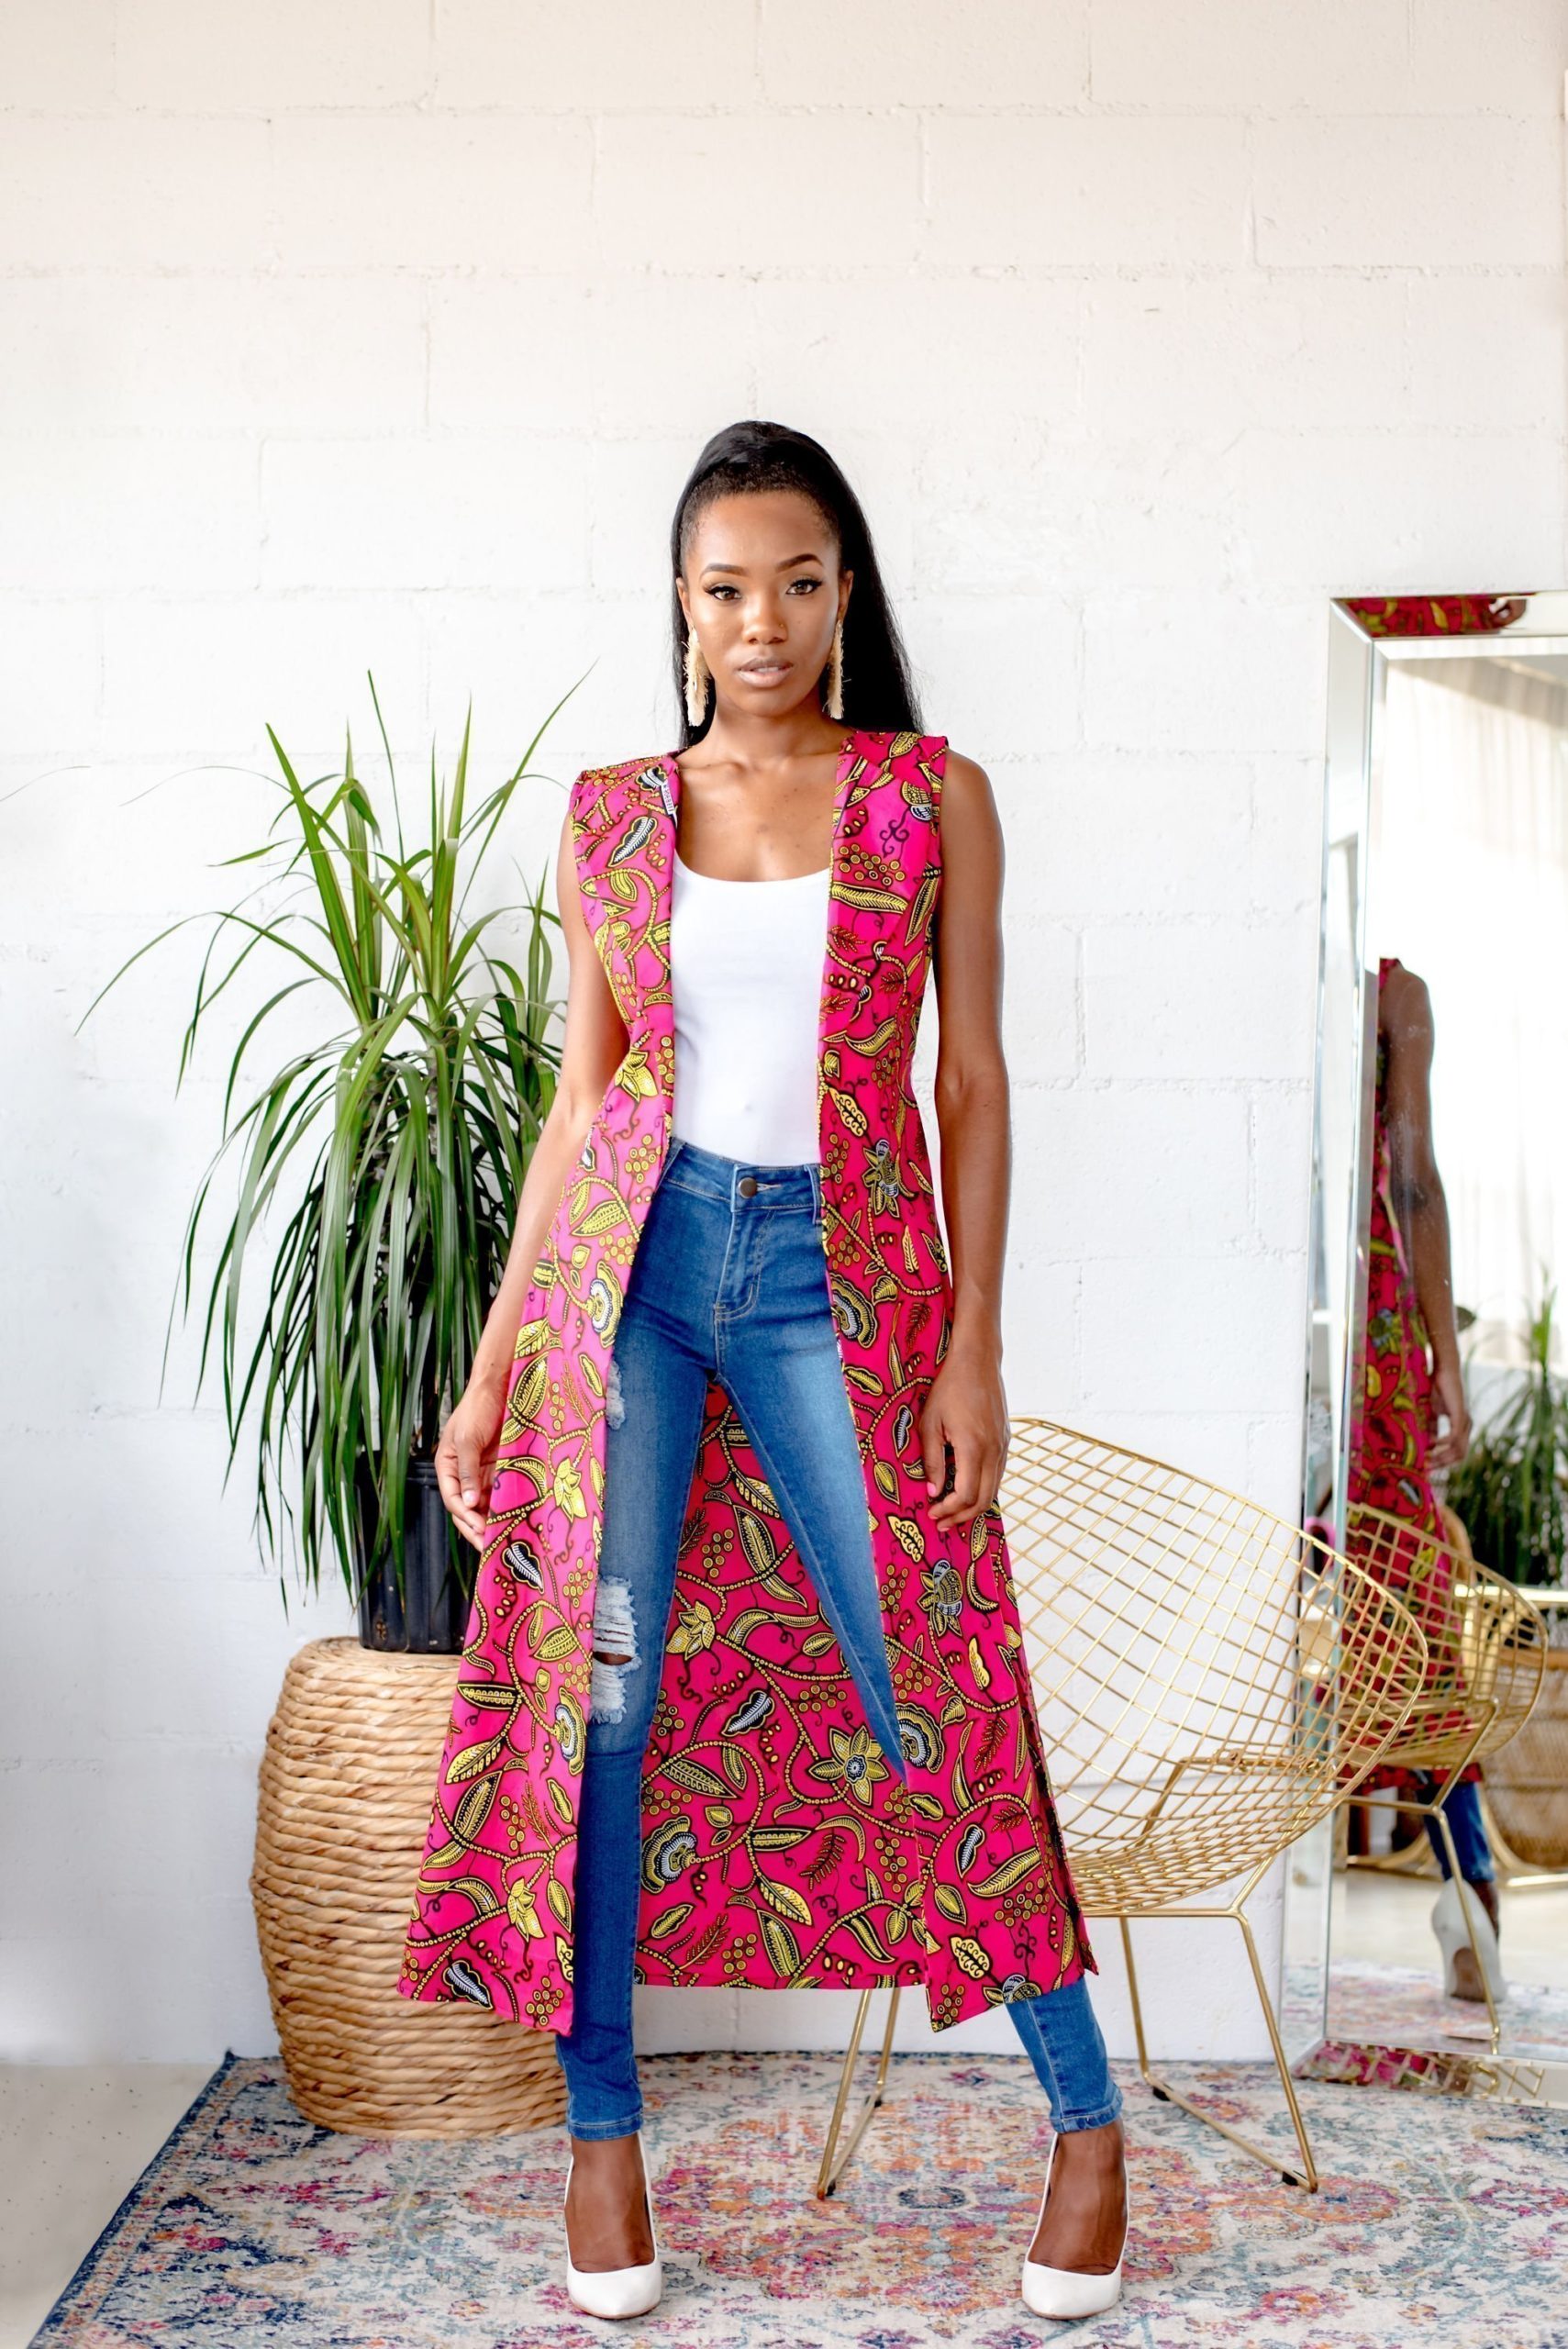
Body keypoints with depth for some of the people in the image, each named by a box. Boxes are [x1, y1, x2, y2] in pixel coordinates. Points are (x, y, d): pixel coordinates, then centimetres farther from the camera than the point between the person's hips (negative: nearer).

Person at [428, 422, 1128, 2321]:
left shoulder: (935, 799, 3)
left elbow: (971, 1081, 2)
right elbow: (578, 1100, 7)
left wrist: (974, 1347, -4)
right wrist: (493, 1367, 3)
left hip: (824, 1268, -1)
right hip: (638, 1254, 2)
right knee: (595, 1698, 1)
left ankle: (1090, 2120, 17)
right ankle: (601, 2128, 19)